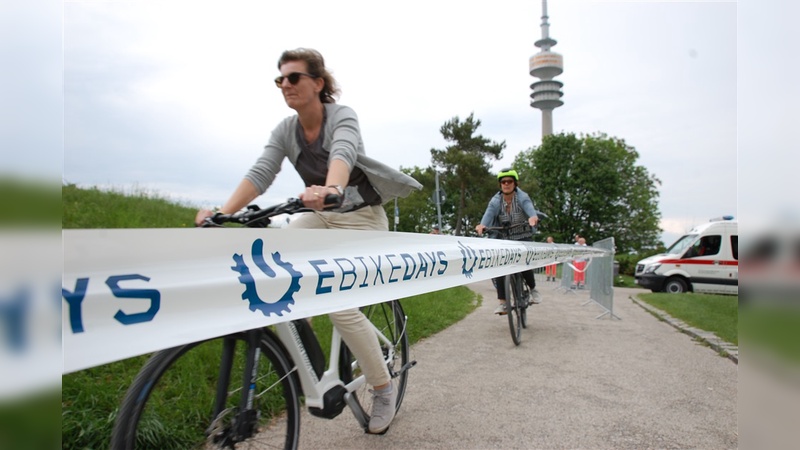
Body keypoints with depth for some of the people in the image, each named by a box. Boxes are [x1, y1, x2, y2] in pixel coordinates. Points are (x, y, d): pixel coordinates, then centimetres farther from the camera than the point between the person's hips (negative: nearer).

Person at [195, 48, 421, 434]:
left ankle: (384, 388, 7)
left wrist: (330, 189, -61)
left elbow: (343, 154, -39)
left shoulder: (342, 117, -17)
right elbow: (260, 174, -15)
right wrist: (223, 213, -31)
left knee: (340, 306, -17)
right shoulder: (285, 131, -2)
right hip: (321, 216, 6)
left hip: (361, 217, -5)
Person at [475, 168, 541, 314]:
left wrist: (533, 217, -60)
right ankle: (502, 302, -8)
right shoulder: (496, 201, -11)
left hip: (523, 237, -2)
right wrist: (482, 225, -51)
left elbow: (529, 208, -35)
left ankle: (533, 289, 15)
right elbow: (489, 213, -28)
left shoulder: (522, 197, -15)